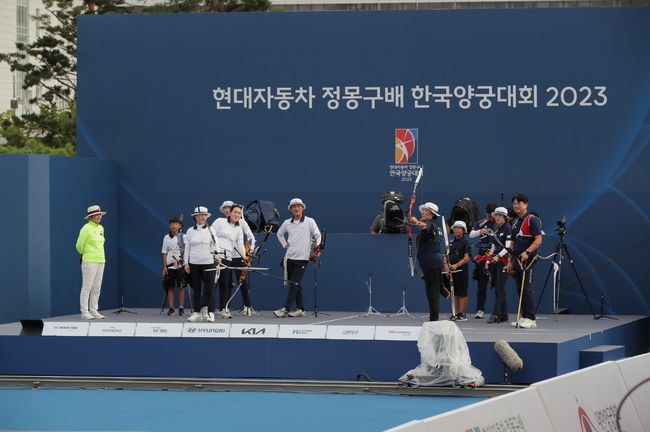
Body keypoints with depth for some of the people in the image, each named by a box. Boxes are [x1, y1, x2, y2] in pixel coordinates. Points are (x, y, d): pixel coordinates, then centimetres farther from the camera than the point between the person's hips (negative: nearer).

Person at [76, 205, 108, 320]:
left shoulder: (100, 228, 13)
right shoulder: (86, 228, -11)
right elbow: (79, 246, -9)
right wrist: (86, 255, 7)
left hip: (100, 261, 8)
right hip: (89, 262, -8)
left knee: (97, 288, 8)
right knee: (87, 287, -6)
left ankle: (94, 311, 13)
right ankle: (84, 312, -3)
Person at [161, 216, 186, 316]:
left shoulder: (183, 237, 0)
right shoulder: (167, 238, 5)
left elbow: (186, 251, 2)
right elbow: (165, 253, 7)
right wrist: (164, 267, 1)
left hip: (181, 265, -2)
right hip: (170, 265, 2)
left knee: (181, 287, -1)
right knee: (170, 287, 2)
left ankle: (181, 308, 3)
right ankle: (171, 308, 6)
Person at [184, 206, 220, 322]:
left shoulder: (211, 230, 6)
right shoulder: (190, 231, 8)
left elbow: (216, 245, 5)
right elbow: (187, 248, 10)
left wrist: (217, 257, -9)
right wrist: (186, 263, 6)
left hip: (209, 262, -1)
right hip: (194, 263, 1)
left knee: (209, 288, -7)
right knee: (196, 289, 6)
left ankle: (210, 312, -1)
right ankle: (197, 312, 11)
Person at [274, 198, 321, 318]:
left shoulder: (309, 222, -2)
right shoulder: (287, 223, 10)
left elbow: (317, 235, 0)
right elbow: (279, 233, 28)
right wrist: (284, 244, 15)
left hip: (302, 258, -5)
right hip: (290, 257, 5)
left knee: (294, 284, -11)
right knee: (295, 284, 8)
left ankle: (285, 309, -17)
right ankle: (300, 309, 14)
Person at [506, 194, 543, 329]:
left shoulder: (532, 220, -7)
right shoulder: (515, 223, 18)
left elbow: (538, 240, -14)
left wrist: (527, 252, -24)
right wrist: (510, 261, 16)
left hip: (528, 259, -8)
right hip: (517, 259, 8)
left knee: (527, 289, -10)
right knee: (520, 290, 8)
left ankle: (530, 319, -9)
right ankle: (524, 317, 13)